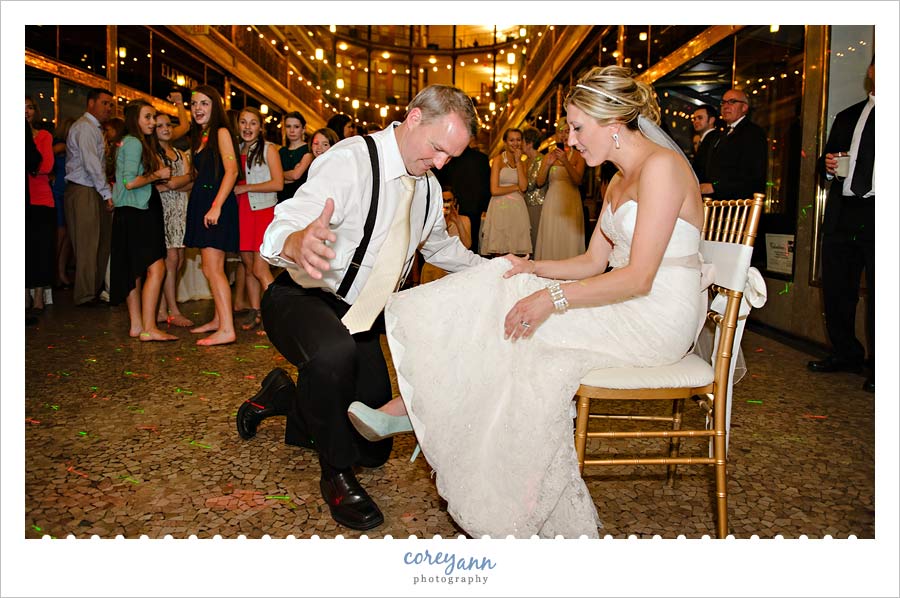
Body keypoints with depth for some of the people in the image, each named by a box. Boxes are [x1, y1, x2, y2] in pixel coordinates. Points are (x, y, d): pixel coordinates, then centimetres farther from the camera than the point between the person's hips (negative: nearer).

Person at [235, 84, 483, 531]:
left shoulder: (428, 187, 1)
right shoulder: (349, 161, -22)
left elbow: (438, 245, 20)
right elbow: (280, 229, -34)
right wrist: (296, 242, -58)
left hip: (360, 317, 7)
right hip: (301, 299, -6)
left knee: (373, 449, 8)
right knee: (333, 352, -43)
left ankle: (282, 397, 33)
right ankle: (336, 475, -14)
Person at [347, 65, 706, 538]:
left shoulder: (661, 165, -15)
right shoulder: (618, 183, 15)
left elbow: (639, 278, -22)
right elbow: (592, 263, 14)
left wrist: (554, 297, -25)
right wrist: (534, 268, -1)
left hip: (658, 319, -8)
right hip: (627, 309, 8)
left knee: (510, 327, -16)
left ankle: (414, 408, -2)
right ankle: (417, 408, -8)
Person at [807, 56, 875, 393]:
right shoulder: (846, 118, 21)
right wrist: (829, 166, 3)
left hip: (875, 214, -5)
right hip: (842, 213, 5)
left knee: (880, 292, -2)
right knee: (836, 288, 9)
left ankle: (877, 367, 8)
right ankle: (846, 354, 24)